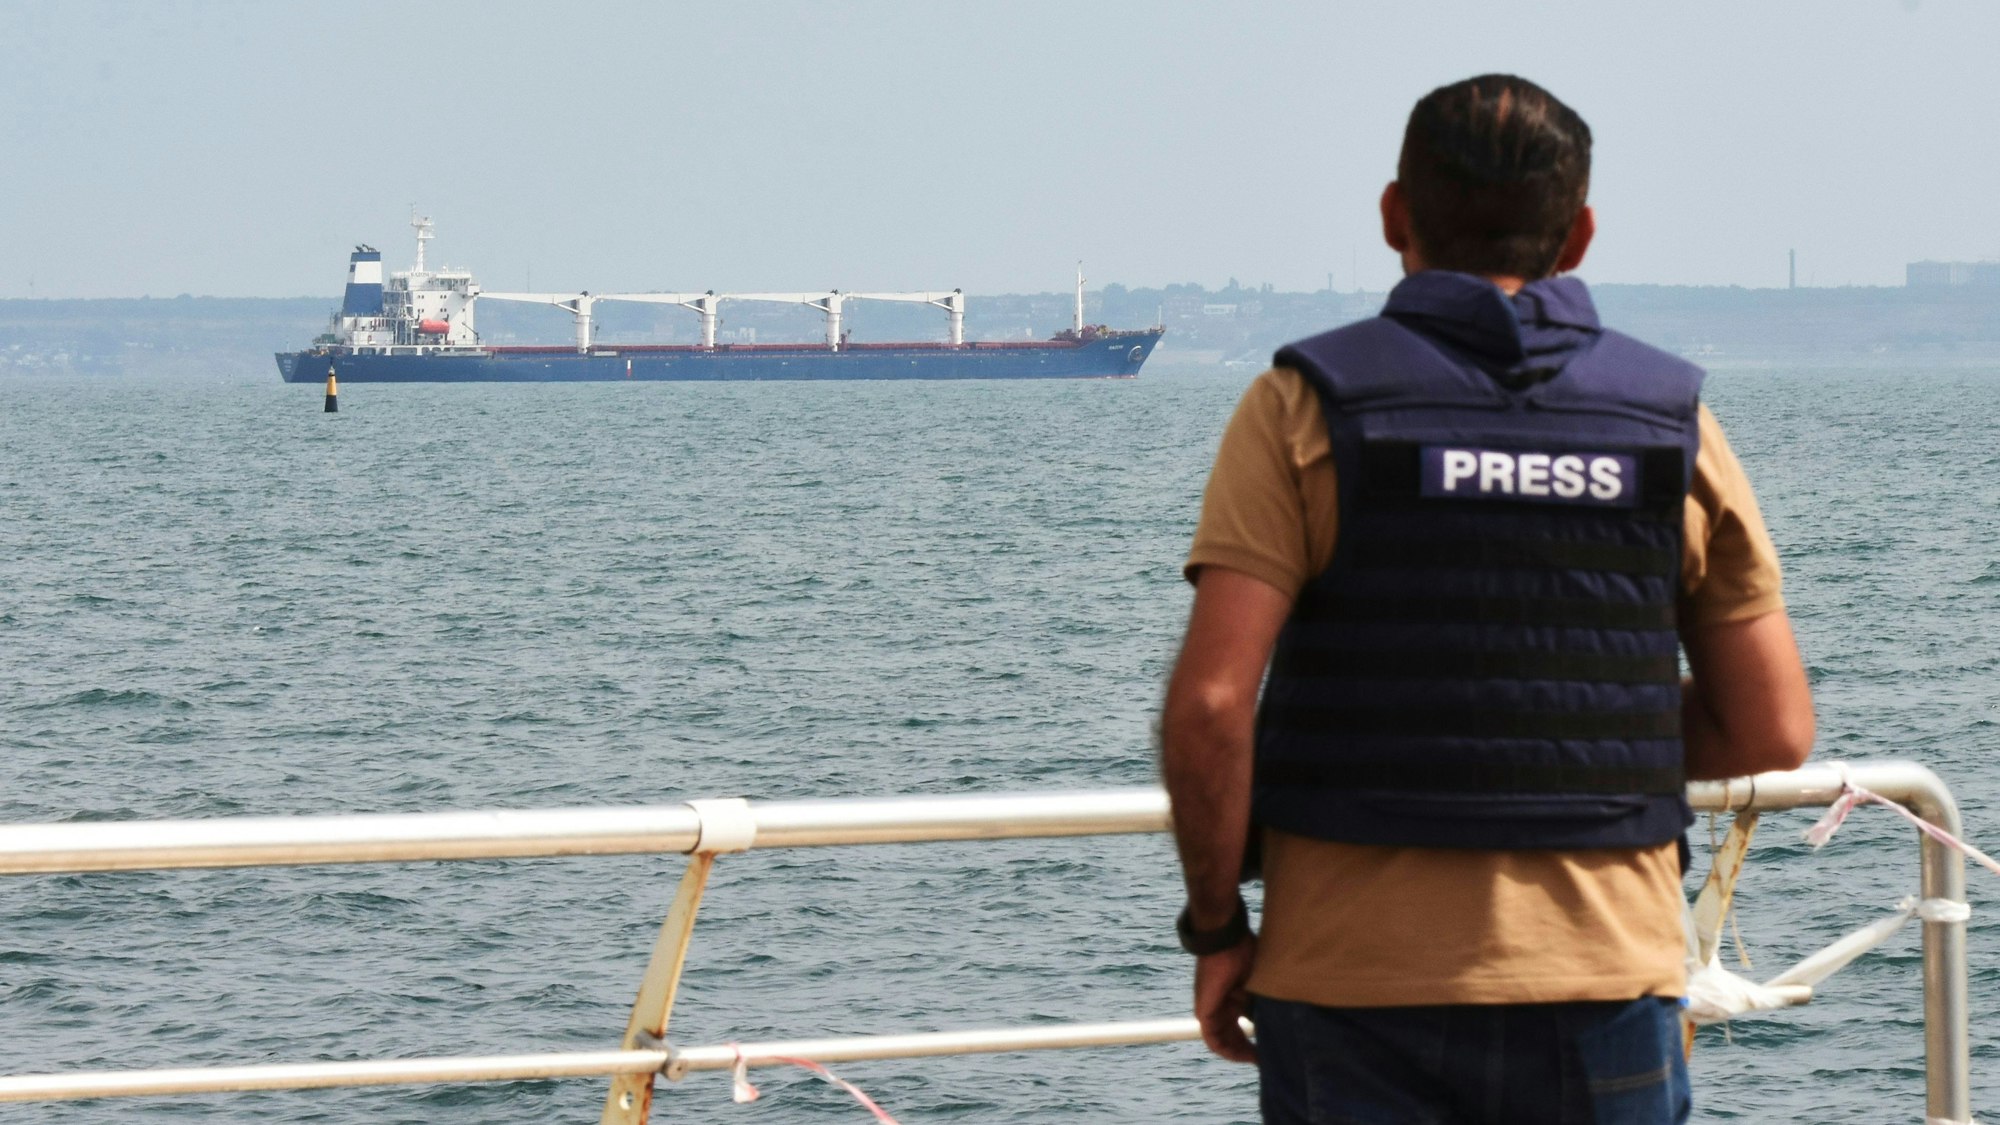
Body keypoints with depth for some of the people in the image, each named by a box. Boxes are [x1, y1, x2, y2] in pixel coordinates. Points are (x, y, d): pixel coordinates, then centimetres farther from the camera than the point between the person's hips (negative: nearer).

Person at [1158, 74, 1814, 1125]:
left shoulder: (1306, 408, -3)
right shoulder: (1670, 422, 4)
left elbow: (1211, 702, -12)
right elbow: (1771, 731, 6)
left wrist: (1216, 925, 1)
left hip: (1357, 985, -1)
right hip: (1607, 980, 2)